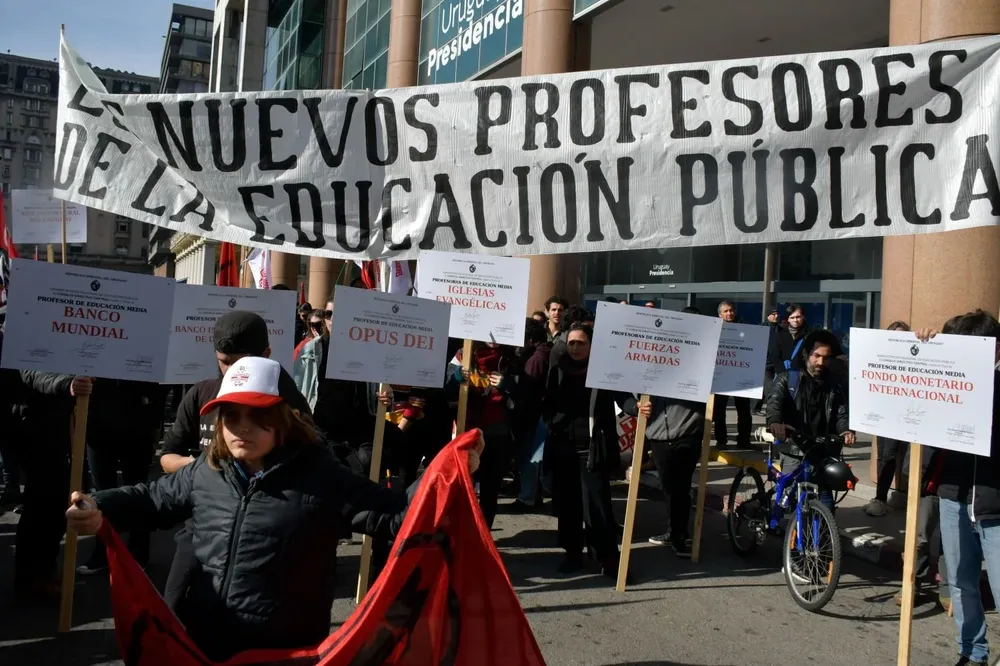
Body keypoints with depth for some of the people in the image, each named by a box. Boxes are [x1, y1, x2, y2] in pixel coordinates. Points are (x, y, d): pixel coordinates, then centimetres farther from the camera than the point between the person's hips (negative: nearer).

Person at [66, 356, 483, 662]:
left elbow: (392, 513, -16)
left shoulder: (320, 476, -14)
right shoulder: (205, 472, 2)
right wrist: (100, 509, 0)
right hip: (202, 645, 5)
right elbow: (152, 499, 18)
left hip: (286, 651, -4)